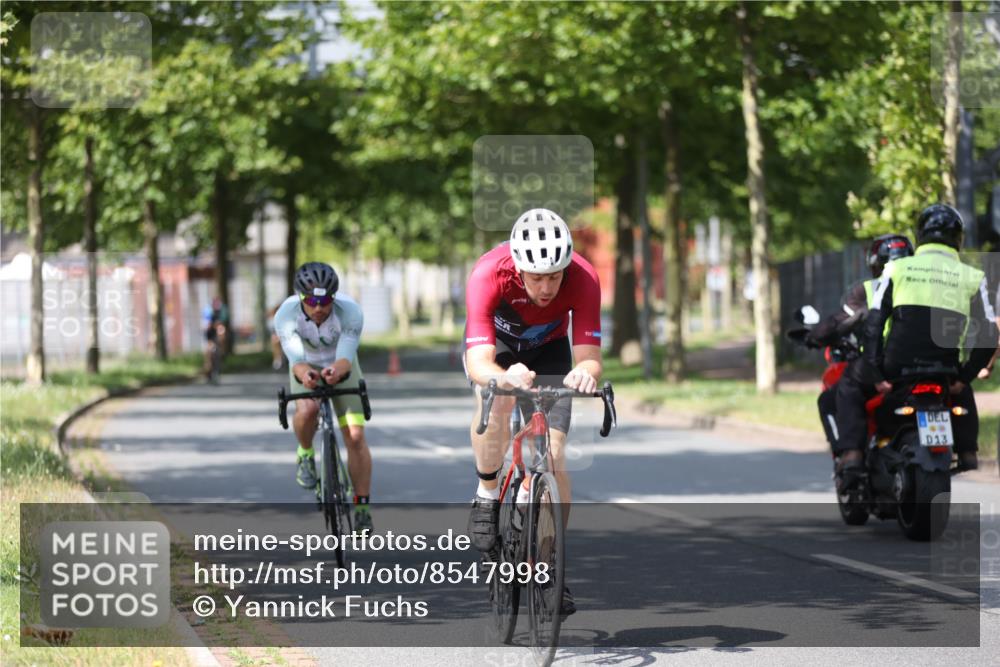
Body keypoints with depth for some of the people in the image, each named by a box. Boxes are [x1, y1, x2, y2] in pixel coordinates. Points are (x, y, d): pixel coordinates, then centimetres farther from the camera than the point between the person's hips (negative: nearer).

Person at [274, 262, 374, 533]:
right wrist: (304, 374, -62)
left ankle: (362, 510, -2)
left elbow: (346, 358, -39)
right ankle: (305, 454, -2)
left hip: (340, 368, 0)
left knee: (355, 437, -12)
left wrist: (337, 371, -62)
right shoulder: (286, 314, -31)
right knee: (307, 409, -34)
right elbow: (297, 359, -38)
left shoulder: (350, 312, -32)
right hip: (307, 368, 0)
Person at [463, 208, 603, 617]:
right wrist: (503, 377, -68)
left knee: (554, 456, -10)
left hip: (548, 349, 2)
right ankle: (487, 497, -11)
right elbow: (478, 364, -46)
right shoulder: (489, 275, -39)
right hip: (495, 343, -1)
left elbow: (588, 356, -38)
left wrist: (584, 372, -62)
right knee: (497, 402, -34)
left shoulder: (583, 279, -34)